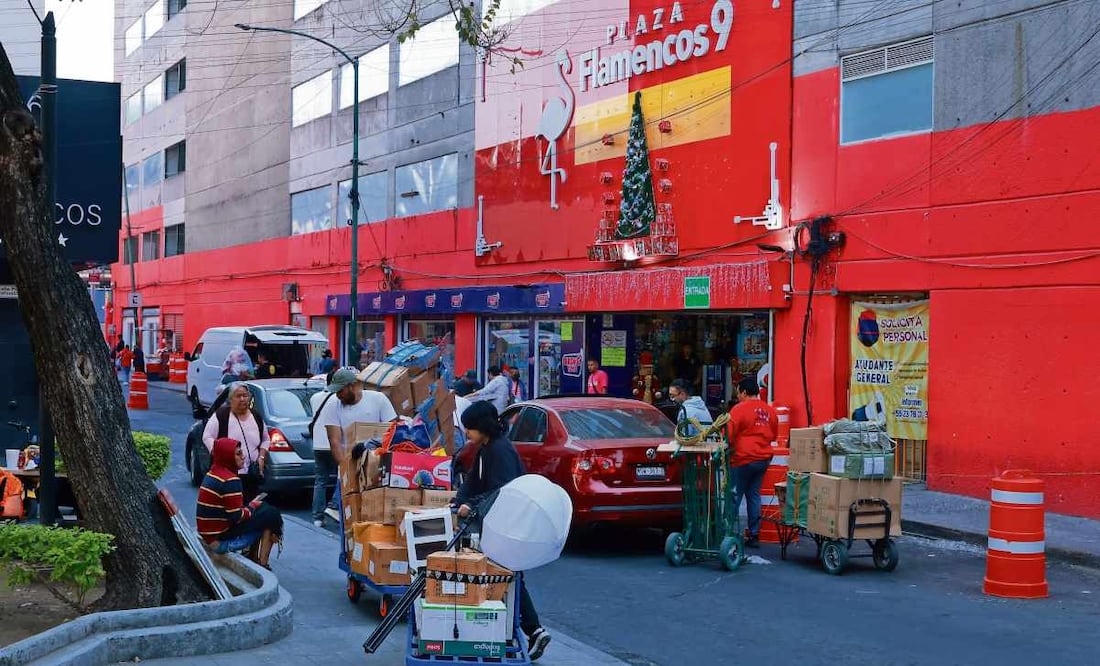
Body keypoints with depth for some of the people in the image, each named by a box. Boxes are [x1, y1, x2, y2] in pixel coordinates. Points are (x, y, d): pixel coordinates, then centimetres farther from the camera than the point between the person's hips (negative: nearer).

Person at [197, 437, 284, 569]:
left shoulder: (212, 474, 10)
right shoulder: (230, 480, -20)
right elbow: (237, 517, -21)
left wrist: (251, 505, 4)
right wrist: (253, 506, -3)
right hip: (222, 541, -9)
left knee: (263, 508, 18)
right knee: (270, 514, -6)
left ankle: (252, 559, 16)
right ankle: (261, 565, -1)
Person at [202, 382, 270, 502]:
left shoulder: (256, 416, 12)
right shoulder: (221, 416, -3)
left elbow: (265, 440, 21)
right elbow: (207, 437, -3)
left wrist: (261, 457, 5)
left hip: (252, 474, 5)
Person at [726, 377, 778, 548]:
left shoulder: (739, 409, -12)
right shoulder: (770, 411, 6)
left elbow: (728, 434, -14)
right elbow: (773, 434, 17)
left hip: (743, 458, -6)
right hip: (763, 459, 6)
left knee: (735, 497, 2)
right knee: (754, 495, 12)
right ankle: (754, 535, 12)